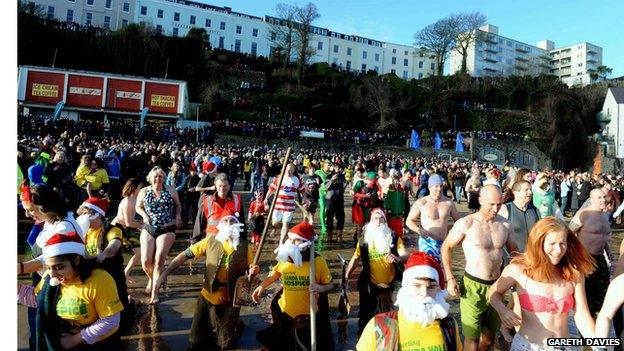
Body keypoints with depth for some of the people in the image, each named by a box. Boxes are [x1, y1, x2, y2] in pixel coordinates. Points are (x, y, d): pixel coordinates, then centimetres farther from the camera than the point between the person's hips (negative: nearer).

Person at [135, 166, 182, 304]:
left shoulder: (171, 190, 1)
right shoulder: (144, 191, 5)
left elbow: (178, 205, 13)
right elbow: (138, 207, 15)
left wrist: (177, 216, -5)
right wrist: (144, 215, -5)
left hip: (167, 230, -2)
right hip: (148, 229, 2)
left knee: (159, 260, -11)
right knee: (145, 261, -4)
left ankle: (154, 292, 2)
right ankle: (151, 279, 32)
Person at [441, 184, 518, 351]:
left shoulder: (506, 225, -1)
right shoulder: (466, 224, -14)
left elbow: (514, 252, 15)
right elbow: (446, 248, -4)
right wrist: (450, 278, -9)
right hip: (473, 286, -4)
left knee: (489, 337, 19)